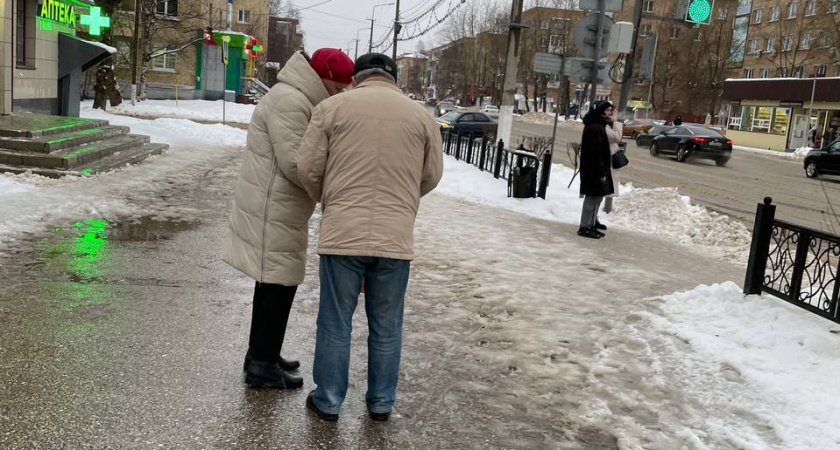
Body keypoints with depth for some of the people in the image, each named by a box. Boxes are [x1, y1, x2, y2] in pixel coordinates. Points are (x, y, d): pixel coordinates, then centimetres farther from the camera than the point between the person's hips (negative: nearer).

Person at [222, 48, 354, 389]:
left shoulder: (297, 99, 17)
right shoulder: (290, 101, -18)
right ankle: (262, 365, 6)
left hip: (275, 210, 11)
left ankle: (261, 355, 29)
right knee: (279, 283, -4)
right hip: (274, 212, -11)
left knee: (274, 282, 17)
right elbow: (295, 163, -23)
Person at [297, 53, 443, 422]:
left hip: (342, 233, -1)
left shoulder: (332, 107, 2)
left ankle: (328, 401, 22)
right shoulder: (421, 115, 7)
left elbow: (308, 168, 0)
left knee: (335, 323, 11)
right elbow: (431, 176, 10)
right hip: (396, 237, 1)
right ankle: (381, 402, 26)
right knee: (386, 327, 14)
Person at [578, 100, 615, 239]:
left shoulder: (598, 125, 14)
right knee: (593, 197, -4)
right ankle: (585, 227, 2)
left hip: (594, 169, 10)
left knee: (597, 197, 16)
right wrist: (601, 172, -22)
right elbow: (596, 153, -23)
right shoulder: (595, 128, -19)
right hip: (594, 169, -10)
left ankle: (591, 224, 25)